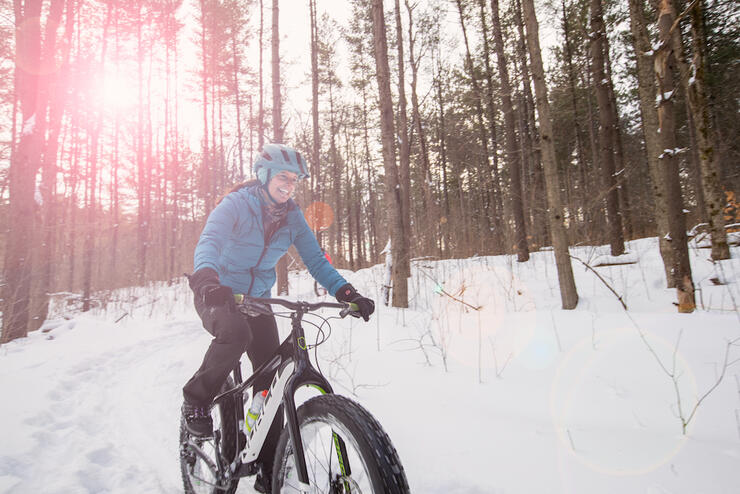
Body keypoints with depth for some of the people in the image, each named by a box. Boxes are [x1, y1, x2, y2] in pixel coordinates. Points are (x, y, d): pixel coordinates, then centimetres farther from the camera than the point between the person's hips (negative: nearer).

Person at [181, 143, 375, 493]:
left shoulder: (292, 217, -2)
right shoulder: (236, 204, -15)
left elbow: (315, 259, -6)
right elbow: (208, 242, -30)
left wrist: (347, 293, -22)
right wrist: (206, 279, -53)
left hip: (257, 299, 4)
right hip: (217, 294, -4)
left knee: (272, 379, -5)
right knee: (236, 332, -38)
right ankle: (196, 401, -7)